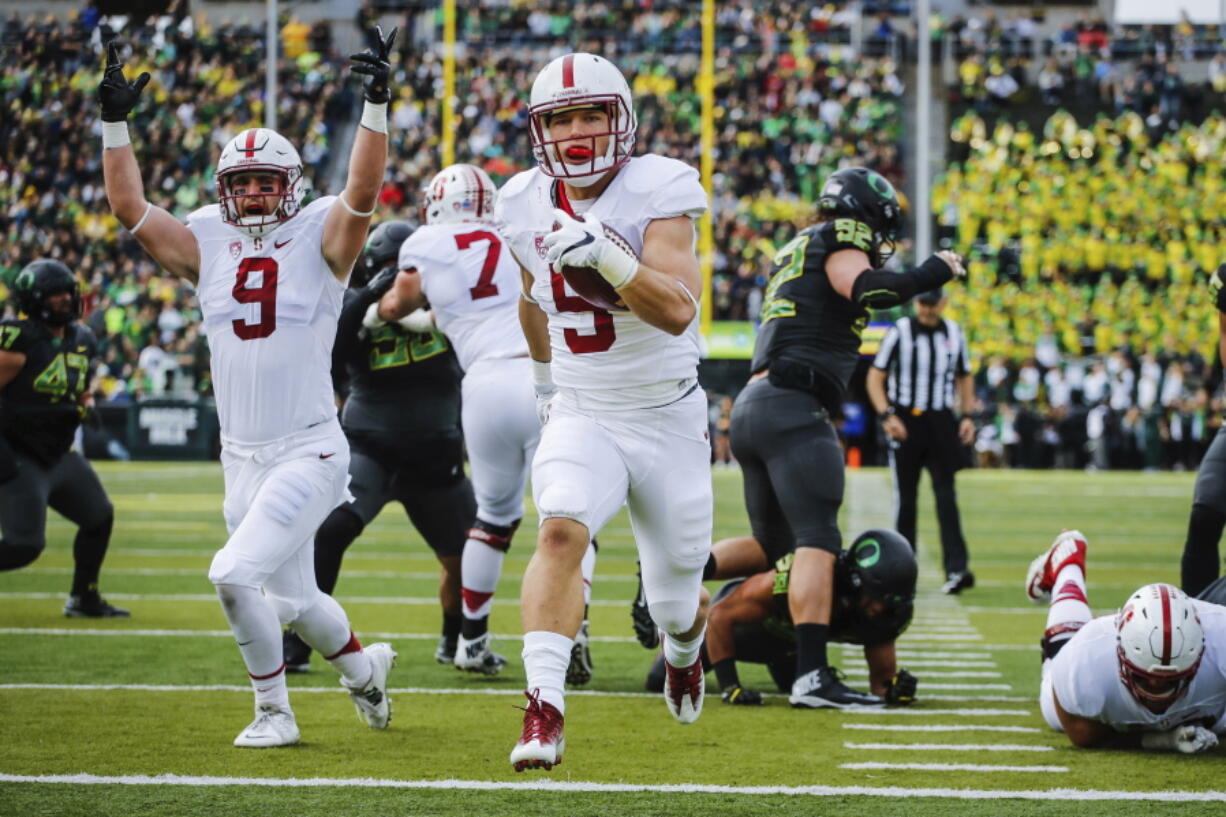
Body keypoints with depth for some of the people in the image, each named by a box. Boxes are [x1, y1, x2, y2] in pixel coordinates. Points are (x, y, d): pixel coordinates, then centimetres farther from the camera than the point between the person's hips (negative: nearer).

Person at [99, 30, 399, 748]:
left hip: (309, 452, -6)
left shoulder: (320, 240, -5)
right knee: (293, 599, 16)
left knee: (237, 574, -19)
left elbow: (363, 191, -21)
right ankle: (363, 665, 45)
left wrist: (376, 106, -30)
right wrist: (116, 123, -4)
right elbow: (130, 207, 3)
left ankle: (274, 711, -1)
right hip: (242, 457, 6)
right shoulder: (207, 245, 7)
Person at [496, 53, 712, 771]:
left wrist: (608, 256, -41)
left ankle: (686, 646, 50)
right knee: (562, 530, -30)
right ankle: (545, 709, -34)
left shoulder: (658, 191, -16)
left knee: (674, 598, 11)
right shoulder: (526, 206, -2)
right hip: (583, 417, 2)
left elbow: (678, 312, -28)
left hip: (669, 421, -1)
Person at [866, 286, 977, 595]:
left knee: (946, 494, -7)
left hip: (941, 422, 2)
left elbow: (964, 378, 20)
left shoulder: (954, 333, 8)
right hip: (906, 421, -2)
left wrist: (966, 416, 6)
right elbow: (875, 378, -3)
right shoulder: (899, 332, -3)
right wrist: (887, 416, -15)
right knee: (905, 497, 3)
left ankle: (956, 568, -16)